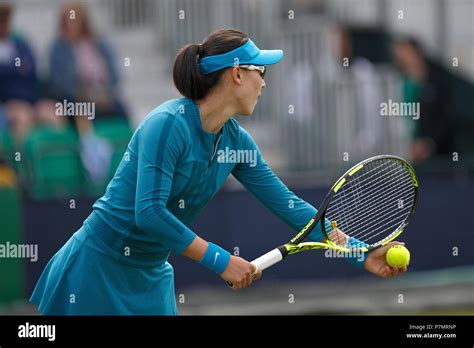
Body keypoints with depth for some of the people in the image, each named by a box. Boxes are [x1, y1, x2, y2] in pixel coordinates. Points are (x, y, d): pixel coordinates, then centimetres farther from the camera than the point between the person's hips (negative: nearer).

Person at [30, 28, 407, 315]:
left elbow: (289, 205, 6)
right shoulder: (169, 123, -22)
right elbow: (149, 213, -28)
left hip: (151, 278, 8)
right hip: (98, 270, -8)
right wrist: (221, 261, -25)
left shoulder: (236, 141, 2)